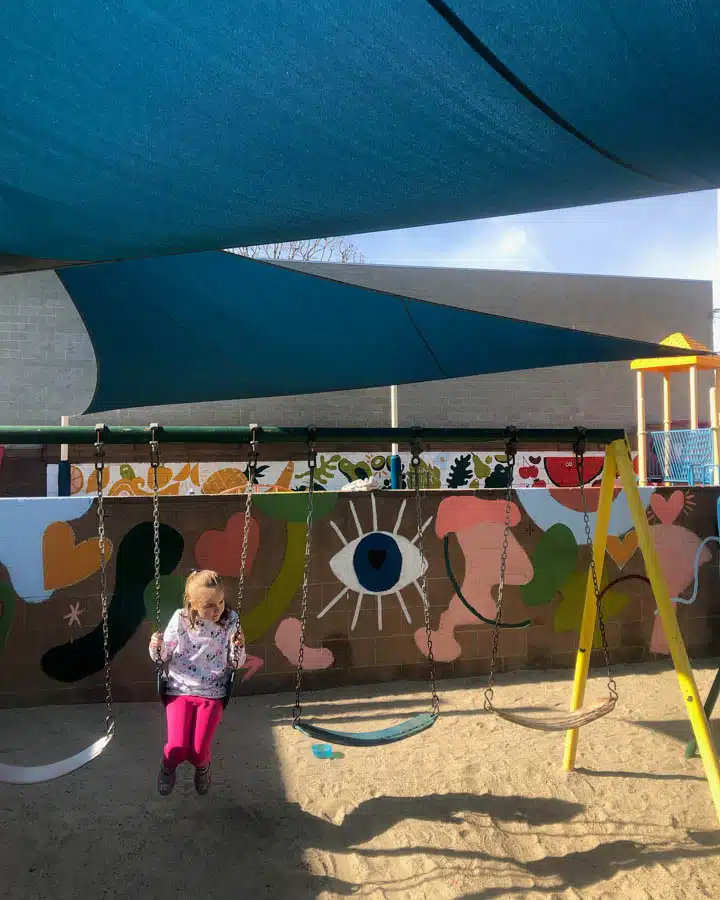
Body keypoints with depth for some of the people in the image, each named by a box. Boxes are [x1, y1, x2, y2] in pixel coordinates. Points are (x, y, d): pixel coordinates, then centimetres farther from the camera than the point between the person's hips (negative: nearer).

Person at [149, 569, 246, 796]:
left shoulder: (231, 621, -9)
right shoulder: (180, 619, -9)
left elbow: (236, 663, -2)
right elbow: (163, 657, 2)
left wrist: (239, 647, -23)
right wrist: (156, 647, -21)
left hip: (212, 694, 0)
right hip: (180, 690, 0)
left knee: (199, 751, -11)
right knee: (178, 748, -14)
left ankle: (202, 767, 30)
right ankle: (168, 767, 25)